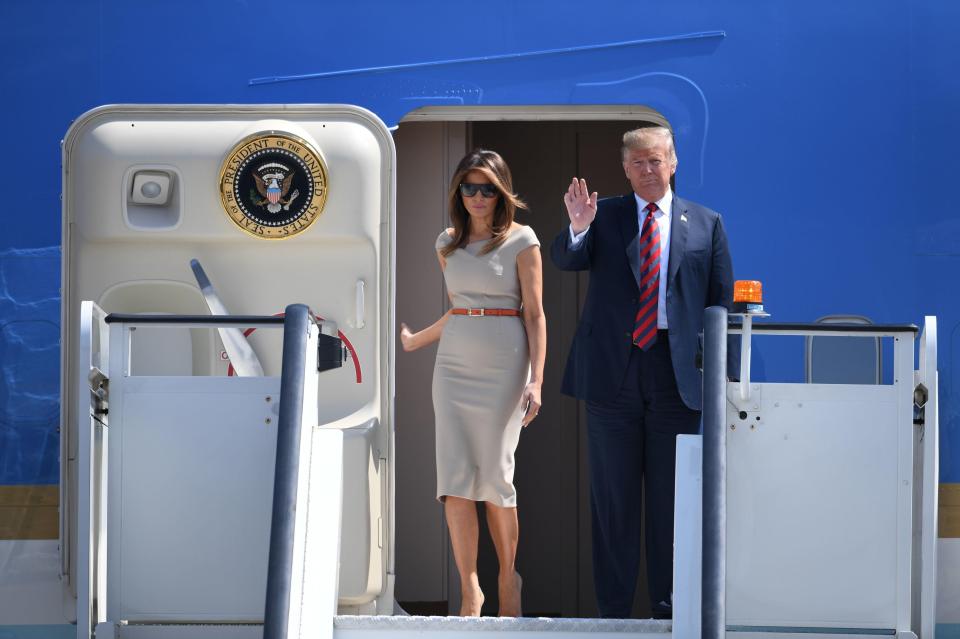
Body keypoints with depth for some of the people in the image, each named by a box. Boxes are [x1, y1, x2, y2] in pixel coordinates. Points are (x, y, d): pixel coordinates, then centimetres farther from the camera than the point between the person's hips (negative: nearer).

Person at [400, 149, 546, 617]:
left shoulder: (521, 240, -2)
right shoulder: (448, 244, 12)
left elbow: (534, 314, -4)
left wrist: (536, 381, -12)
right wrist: (415, 341, 34)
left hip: (503, 367, -4)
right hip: (454, 363, 4)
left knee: (496, 474, -3)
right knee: (454, 475, -6)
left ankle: (508, 579, 16)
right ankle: (469, 589, -2)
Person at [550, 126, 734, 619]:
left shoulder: (705, 224, 8)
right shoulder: (604, 216, 8)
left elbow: (722, 301, 7)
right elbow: (565, 260, -7)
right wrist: (577, 227, -28)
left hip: (677, 373, 0)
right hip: (613, 372, 0)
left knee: (670, 499, 5)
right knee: (612, 498, 4)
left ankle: (667, 609, 13)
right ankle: (613, 610, 11)